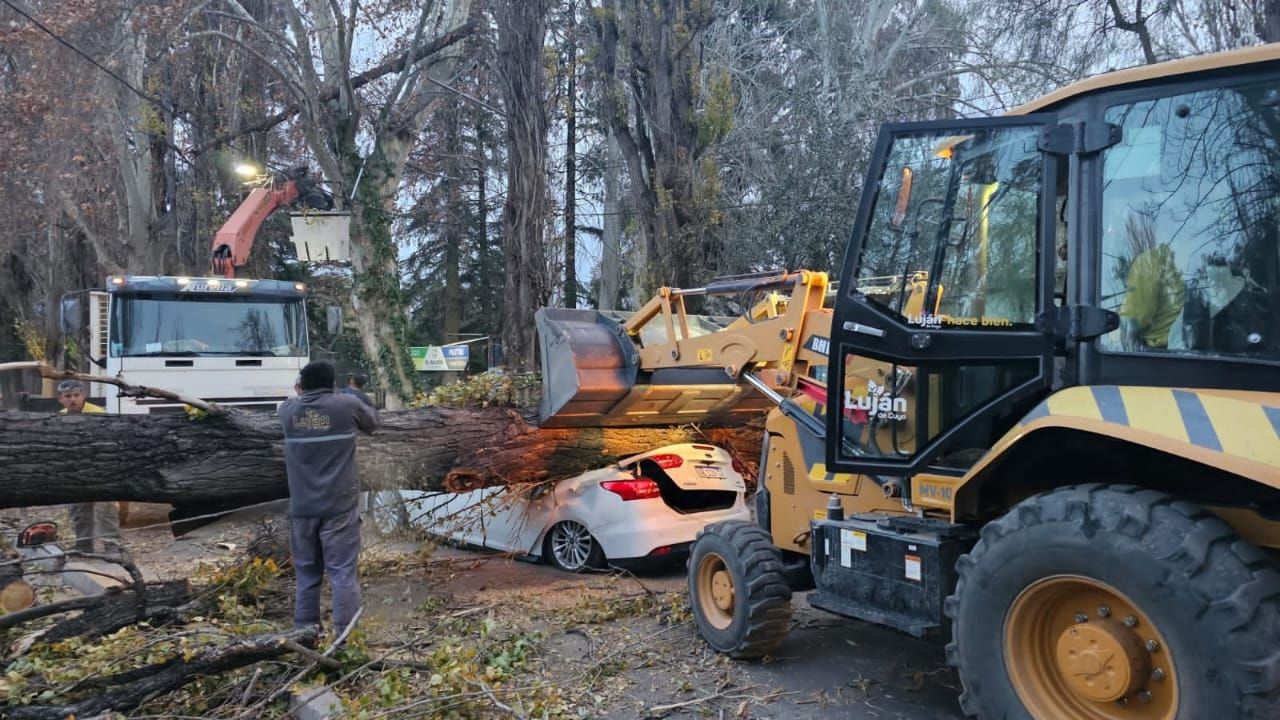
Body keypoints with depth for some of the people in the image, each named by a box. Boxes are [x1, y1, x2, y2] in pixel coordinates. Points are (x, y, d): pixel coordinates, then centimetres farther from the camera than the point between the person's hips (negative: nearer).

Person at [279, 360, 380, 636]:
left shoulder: (288, 409, 2)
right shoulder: (347, 404, -5)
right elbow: (374, 422, 14)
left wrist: (302, 394, 40)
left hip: (302, 508, 3)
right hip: (339, 506, -3)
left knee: (306, 573, 14)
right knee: (343, 572, -2)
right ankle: (345, 635, -4)